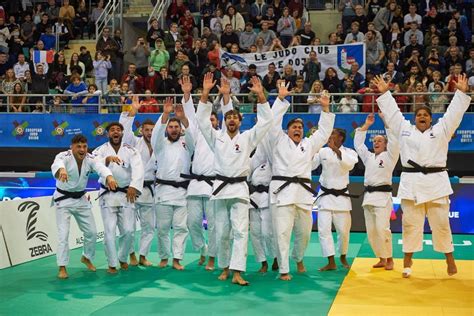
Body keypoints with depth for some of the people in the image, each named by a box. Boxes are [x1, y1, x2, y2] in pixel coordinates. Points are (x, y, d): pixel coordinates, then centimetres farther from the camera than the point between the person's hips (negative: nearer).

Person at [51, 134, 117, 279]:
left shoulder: (89, 159, -10)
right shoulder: (64, 156, -21)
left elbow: (100, 167, -31)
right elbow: (57, 164, -46)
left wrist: (109, 177, -55)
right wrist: (62, 170, -72)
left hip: (81, 199, 5)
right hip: (63, 199, -4)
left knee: (92, 232, 9)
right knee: (63, 234, -9)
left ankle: (86, 257, 33)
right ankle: (62, 267, 2)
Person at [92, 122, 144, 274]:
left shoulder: (130, 151, 2)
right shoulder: (101, 150, 1)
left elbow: (138, 169, -15)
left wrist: (133, 187, -32)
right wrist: (108, 159, -39)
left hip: (126, 194, 1)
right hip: (107, 195, -1)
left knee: (128, 231, 1)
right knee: (110, 231, -3)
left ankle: (123, 258, 26)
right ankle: (112, 264, 10)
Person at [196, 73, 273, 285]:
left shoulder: (247, 138, 7)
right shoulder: (216, 138, 10)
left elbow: (266, 121, -1)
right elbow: (202, 119, 0)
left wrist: (260, 95, -12)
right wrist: (205, 93, -11)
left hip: (239, 188, -1)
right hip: (221, 188, 1)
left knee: (240, 231, -10)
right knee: (222, 232, 7)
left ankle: (237, 273, -14)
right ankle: (225, 268, 21)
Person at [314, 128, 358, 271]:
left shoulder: (349, 152, -4)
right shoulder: (323, 151, 0)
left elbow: (350, 163, -26)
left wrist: (335, 149, -34)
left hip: (341, 195, -1)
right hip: (325, 195, 1)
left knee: (343, 230, 7)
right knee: (324, 229, -8)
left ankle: (343, 257, 31)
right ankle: (331, 262, -1)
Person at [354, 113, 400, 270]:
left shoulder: (389, 156, 2)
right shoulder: (368, 157, 18)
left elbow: (394, 140, -10)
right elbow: (358, 143, 19)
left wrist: (385, 119, -9)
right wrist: (366, 125, 15)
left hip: (382, 196, -6)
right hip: (368, 196, 6)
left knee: (382, 228, -16)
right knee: (371, 231, 5)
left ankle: (389, 259, -3)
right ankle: (381, 259, 15)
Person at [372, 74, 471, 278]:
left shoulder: (441, 130, 9)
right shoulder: (405, 129, 11)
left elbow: (454, 112, 3)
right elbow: (392, 112, 11)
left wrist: (462, 92, -4)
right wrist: (384, 93, 8)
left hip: (436, 182, 0)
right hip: (412, 183, 1)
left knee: (441, 222, 5)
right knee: (410, 223, 4)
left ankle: (449, 258, 20)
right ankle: (407, 261, 14)